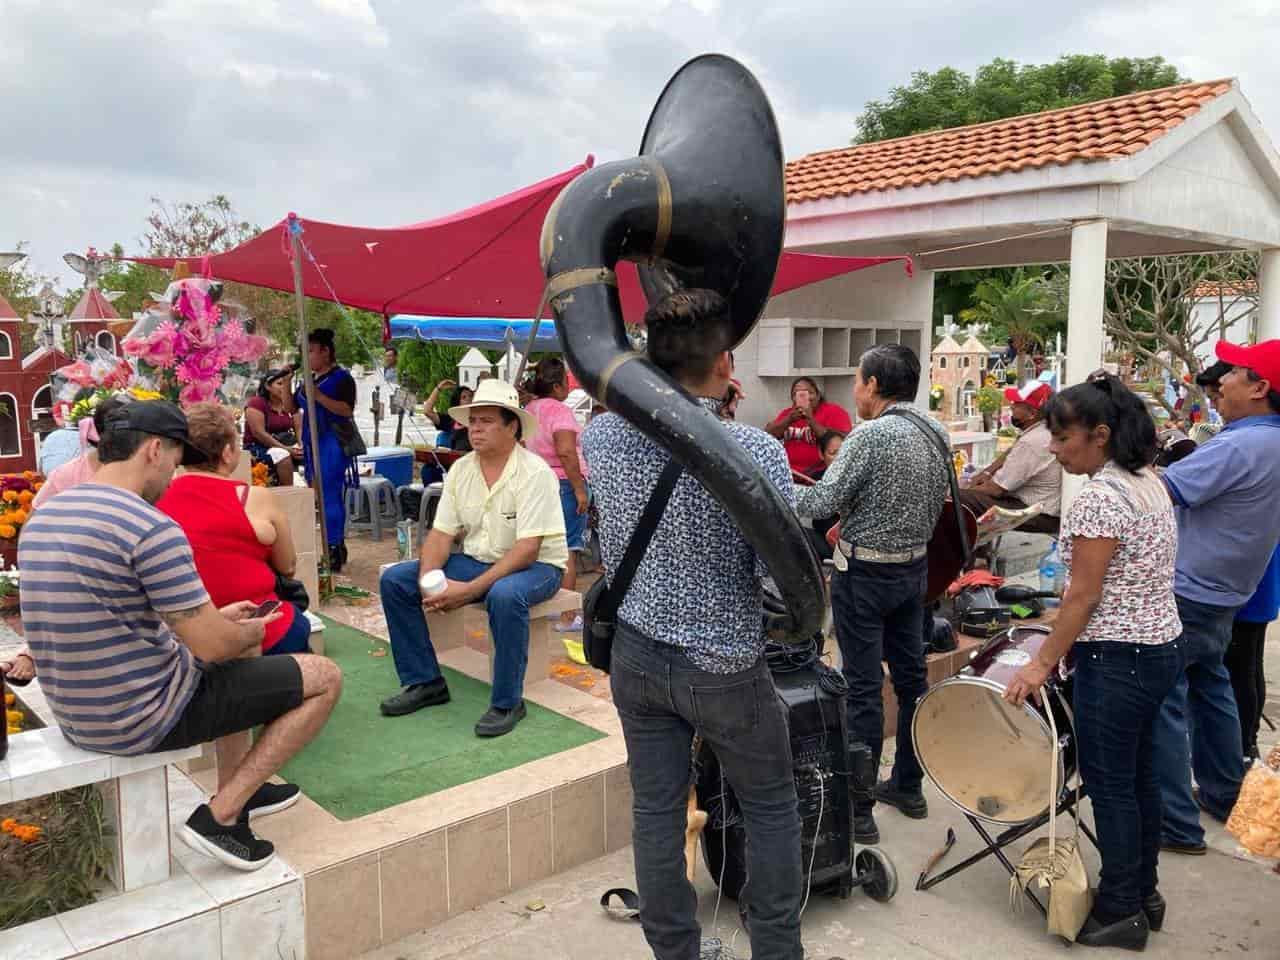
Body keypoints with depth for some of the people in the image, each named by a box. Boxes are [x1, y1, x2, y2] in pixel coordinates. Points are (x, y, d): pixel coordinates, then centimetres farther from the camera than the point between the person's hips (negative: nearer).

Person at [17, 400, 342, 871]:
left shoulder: (42, 517, 5)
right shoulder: (153, 528, -24)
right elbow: (214, 646, -21)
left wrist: (215, 618, 15)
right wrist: (256, 629, 2)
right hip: (143, 719, -9)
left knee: (243, 652, 30)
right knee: (325, 677, -1)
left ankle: (241, 789, 33)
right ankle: (221, 815, -1)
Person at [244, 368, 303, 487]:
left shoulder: (292, 404, 10)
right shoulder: (256, 403, -7)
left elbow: (299, 428, 3)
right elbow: (259, 433, -17)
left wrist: (302, 446, -19)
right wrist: (286, 449, -24)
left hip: (287, 445, 6)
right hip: (259, 447, -5)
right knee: (283, 456, -37)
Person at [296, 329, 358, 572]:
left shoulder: (341, 377, -5)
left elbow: (346, 409, -17)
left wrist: (317, 395, -21)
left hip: (333, 442, -8)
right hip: (312, 442, 8)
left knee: (330, 496, -11)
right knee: (319, 495, 10)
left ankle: (334, 550, -8)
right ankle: (337, 548, 18)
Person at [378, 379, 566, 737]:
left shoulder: (534, 472, -18)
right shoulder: (460, 469, 2)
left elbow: (527, 550, -24)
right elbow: (441, 533, 1)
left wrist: (470, 589, -30)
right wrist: (428, 580, -19)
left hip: (536, 566, -7)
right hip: (477, 560, 7)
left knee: (504, 595, -41)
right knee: (394, 580, -6)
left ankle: (507, 703, -21)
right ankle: (424, 681, 4)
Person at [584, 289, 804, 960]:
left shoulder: (601, 435, -8)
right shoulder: (756, 451, -23)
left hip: (636, 657, 4)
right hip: (724, 668, -4)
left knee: (656, 812, 16)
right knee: (770, 810, 18)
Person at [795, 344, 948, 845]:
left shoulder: (870, 435, -19)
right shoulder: (937, 433, 5)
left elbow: (822, 501, -21)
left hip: (865, 573, -8)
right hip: (914, 565, 8)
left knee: (863, 687, -2)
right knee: (911, 675, 16)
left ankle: (858, 809, 6)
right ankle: (908, 785, 30)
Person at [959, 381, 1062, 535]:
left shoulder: (1031, 442, -26)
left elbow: (996, 489, -21)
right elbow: (1011, 453, 21)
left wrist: (966, 490, -5)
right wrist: (987, 472, 7)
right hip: (1039, 502, 10)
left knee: (962, 499, -20)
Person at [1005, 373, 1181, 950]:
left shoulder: (1098, 498, -21)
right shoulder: (1150, 483, 8)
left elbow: (1083, 595, -20)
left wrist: (1043, 662, -12)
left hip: (1117, 658, -10)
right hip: (1163, 645, 10)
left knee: (1109, 784, 3)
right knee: (1138, 775, 19)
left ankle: (1120, 912, 16)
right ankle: (1143, 892, 33)